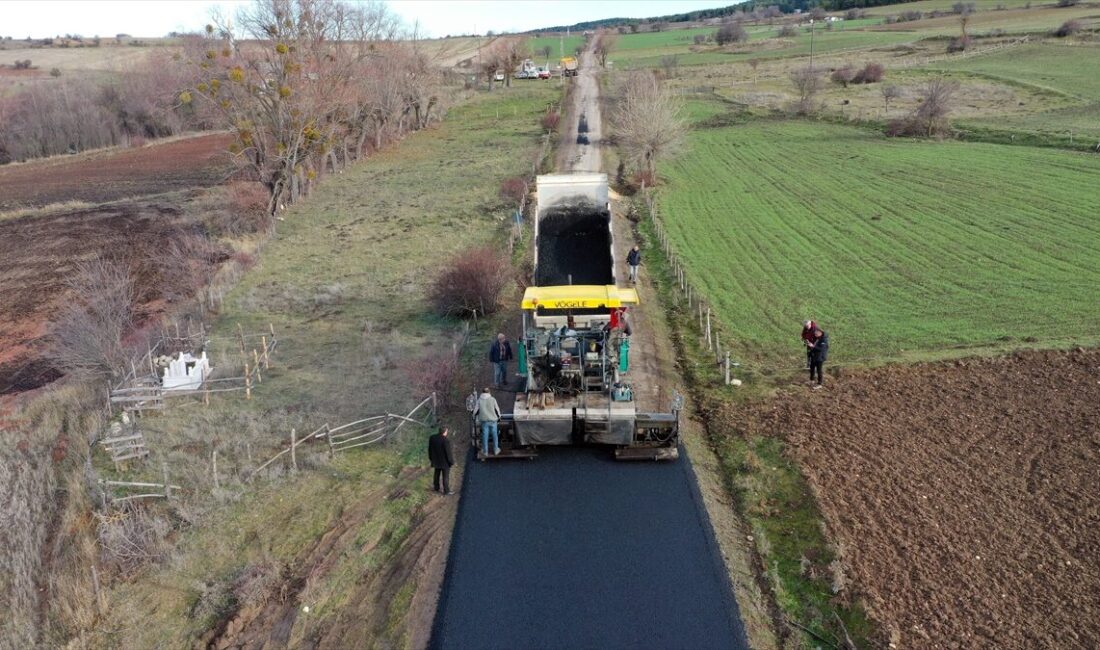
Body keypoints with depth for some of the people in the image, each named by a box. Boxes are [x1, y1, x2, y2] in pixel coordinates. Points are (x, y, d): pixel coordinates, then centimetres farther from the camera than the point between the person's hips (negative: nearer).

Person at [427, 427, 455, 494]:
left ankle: (436, 487, 37)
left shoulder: (432, 437, -7)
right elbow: (448, 451, -22)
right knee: (445, 476, 7)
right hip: (445, 462, -6)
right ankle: (446, 491, 16)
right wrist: (451, 461, -8)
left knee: (437, 474, 22)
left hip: (436, 460, 6)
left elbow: (430, 449, 5)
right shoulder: (445, 440, -28)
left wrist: (431, 458, 18)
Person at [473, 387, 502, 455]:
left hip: (484, 420, 1)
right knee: (494, 435, 12)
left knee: (485, 435, 9)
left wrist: (474, 416, 19)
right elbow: (497, 409, -1)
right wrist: (499, 416, 17)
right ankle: (495, 450, 21)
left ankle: (485, 451, 17)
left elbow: (476, 410, -2)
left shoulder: (479, 400, -4)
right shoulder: (492, 399, -7)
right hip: (493, 420, -1)